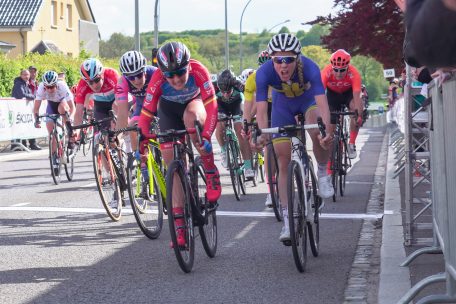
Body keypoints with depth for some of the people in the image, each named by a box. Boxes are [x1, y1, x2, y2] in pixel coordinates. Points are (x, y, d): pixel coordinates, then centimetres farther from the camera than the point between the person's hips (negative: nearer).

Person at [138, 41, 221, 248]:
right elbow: (146, 114, -26)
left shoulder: (198, 70, -34)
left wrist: (206, 136, -47)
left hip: (194, 102, -1)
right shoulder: (158, 79, -32)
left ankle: (211, 172, -20)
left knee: (191, 117, -39)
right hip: (169, 110, 1)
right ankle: (180, 227, 0)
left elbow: (211, 106, -36)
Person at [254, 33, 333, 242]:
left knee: (318, 133, -33)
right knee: (283, 162, -5)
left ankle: (322, 172, -3)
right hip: (283, 103, 1)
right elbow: (261, 109, -35)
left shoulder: (309, 68, -38)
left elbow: (322, 103, -46)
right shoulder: (264, 73, -34)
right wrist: (262, 134, -52)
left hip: (308, 99, -1)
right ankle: (287, 219, 1)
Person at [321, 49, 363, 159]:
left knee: (357, 107, -34)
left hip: (348, 93, 0)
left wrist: (359, 116, -55)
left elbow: (356, 97, -41)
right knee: (330, 127, -6)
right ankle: (328, 167, 5)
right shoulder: (326, 72, -34)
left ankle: (352, 143, -17)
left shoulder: (354, 74, -35)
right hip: (332, 94, 1)